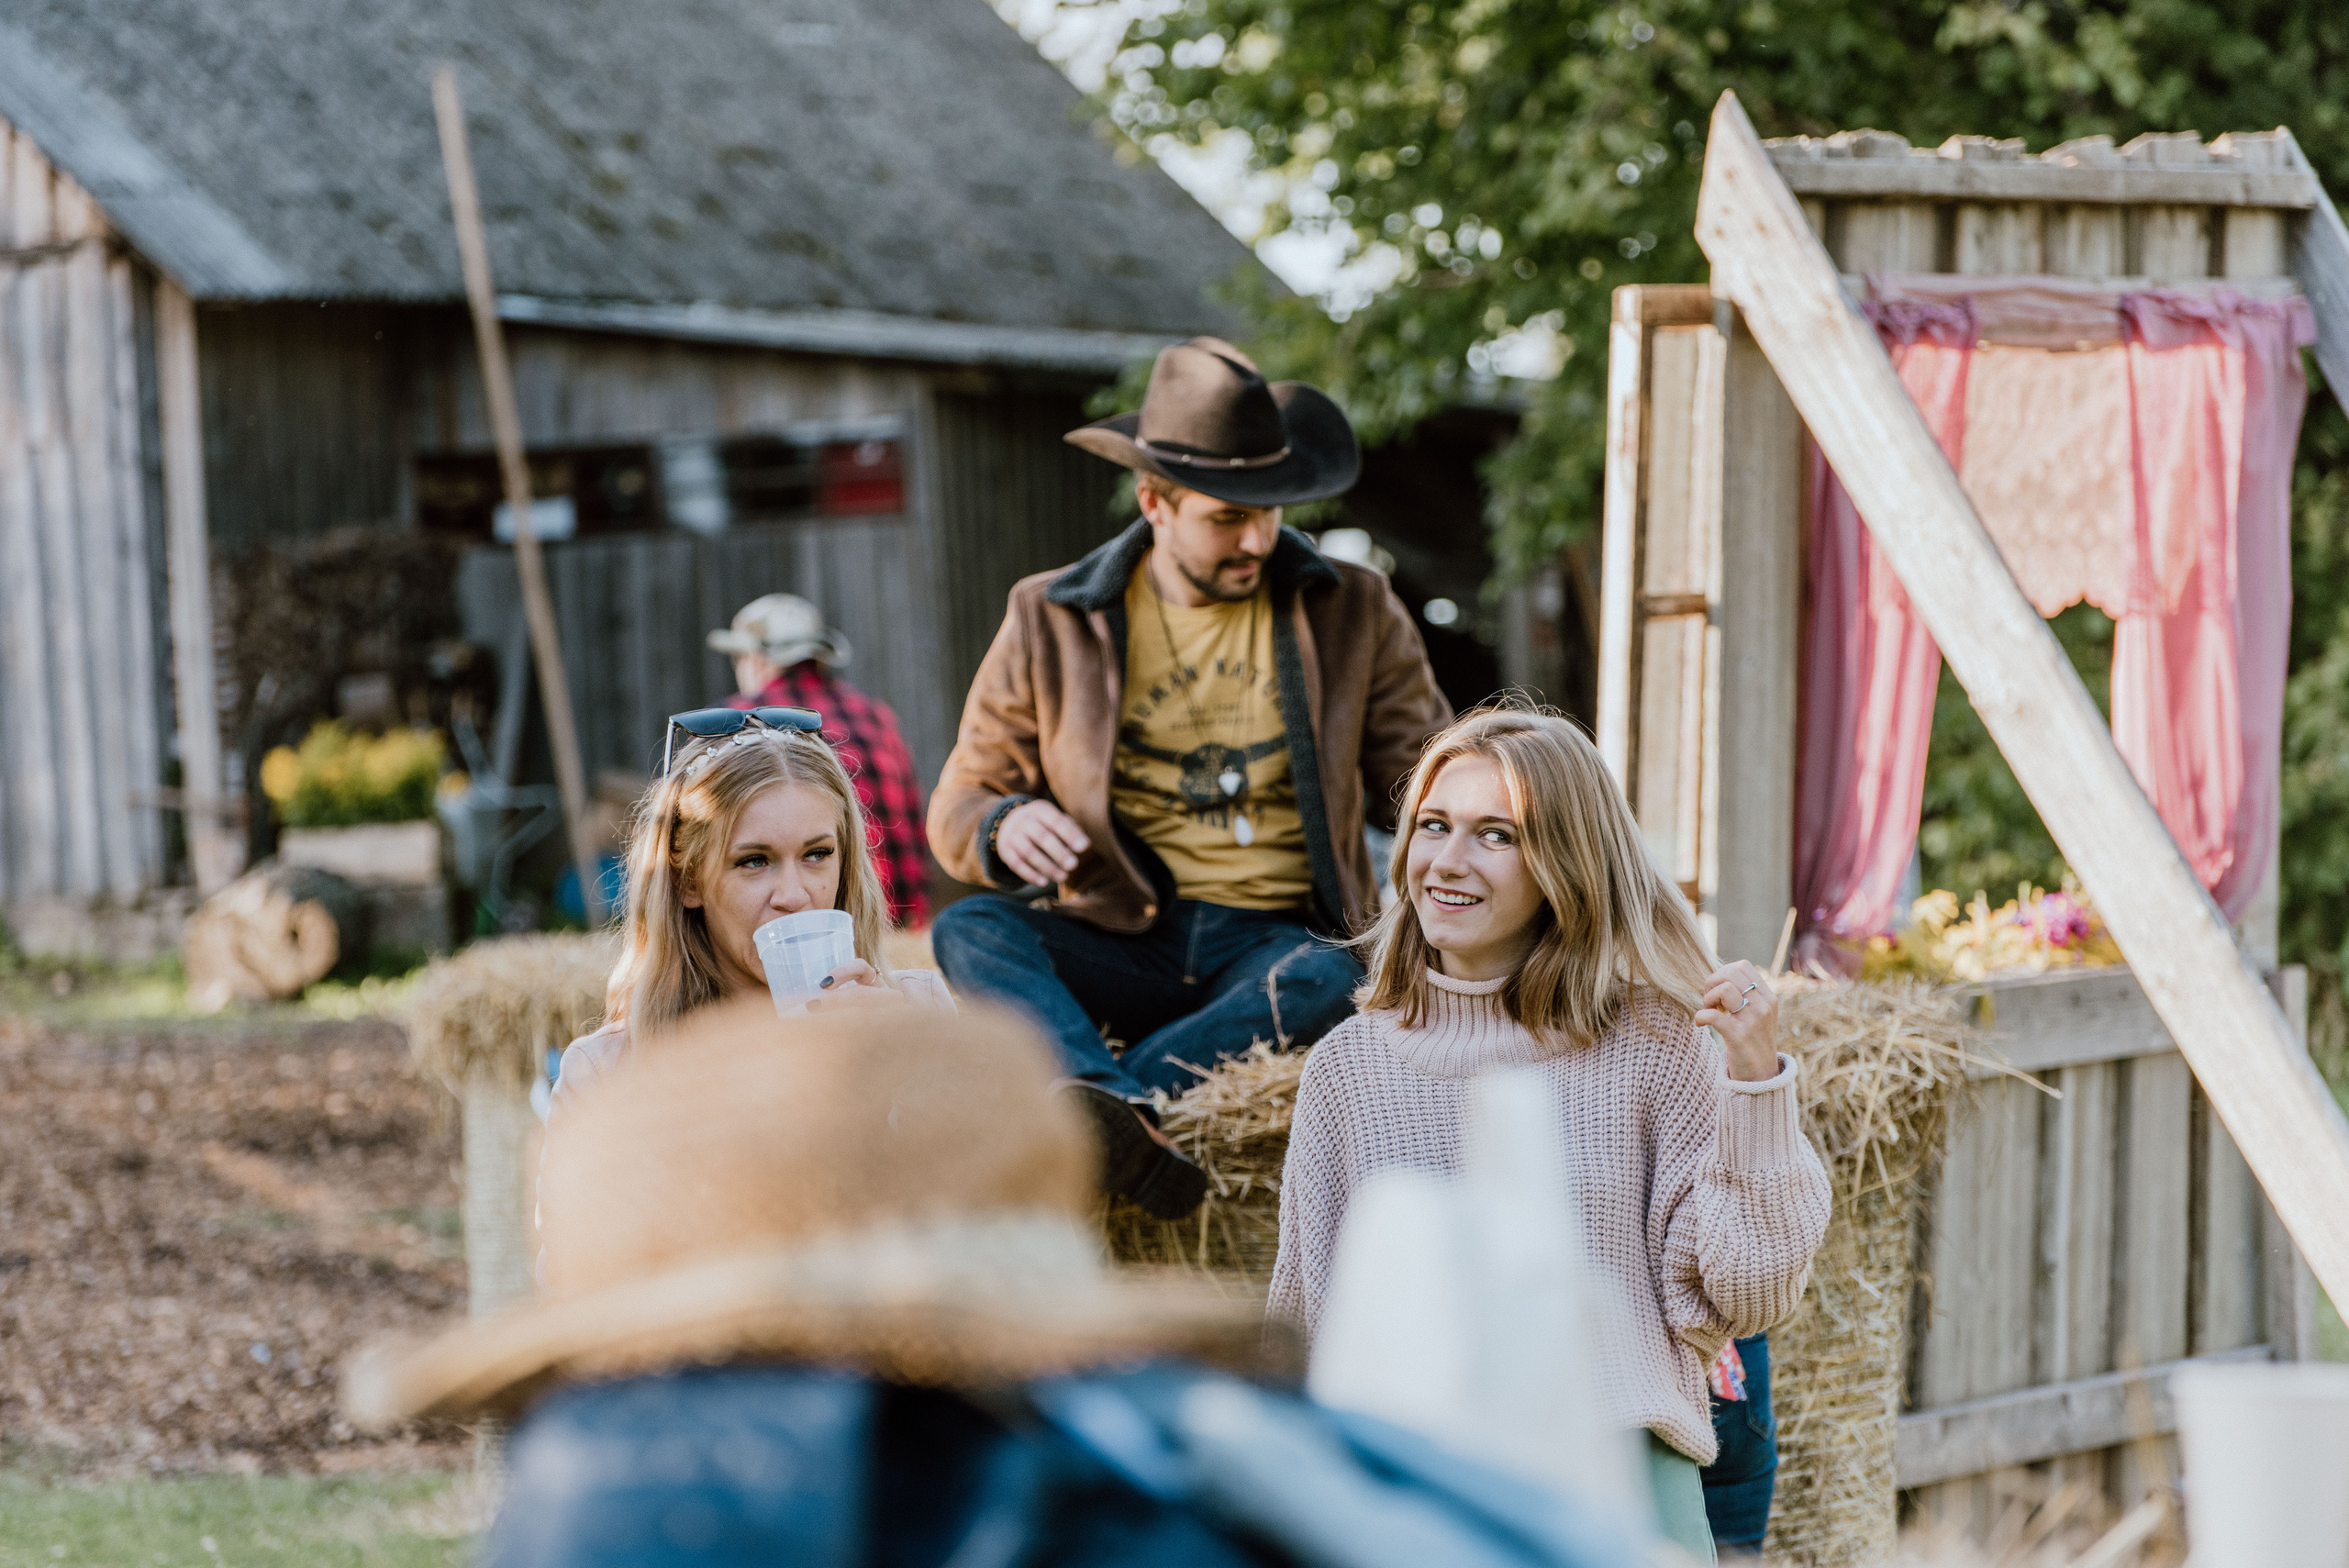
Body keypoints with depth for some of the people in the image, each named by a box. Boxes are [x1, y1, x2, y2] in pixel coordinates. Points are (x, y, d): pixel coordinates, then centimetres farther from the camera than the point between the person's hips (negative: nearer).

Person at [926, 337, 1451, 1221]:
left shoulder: (1352, 612, 11)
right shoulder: (1052, 623, 8)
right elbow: (956, 807, 10)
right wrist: (1004, 829, -15)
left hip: (1275, 941, 0)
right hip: (1112, 945, 1)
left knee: (1329, 983, -36)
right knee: (968, 929, -30)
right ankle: (1106, 1110, -56)